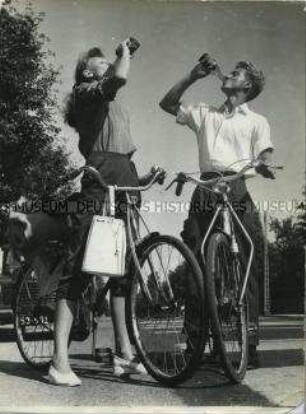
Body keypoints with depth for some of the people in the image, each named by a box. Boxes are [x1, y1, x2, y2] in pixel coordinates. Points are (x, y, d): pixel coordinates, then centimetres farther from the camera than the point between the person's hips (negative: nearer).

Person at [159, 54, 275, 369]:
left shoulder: (256, 121, 16)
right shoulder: (204, 113, 25)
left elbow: (266, 158, 4)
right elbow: (167, 104, 22)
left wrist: (263, 167, -21)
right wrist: (194, 76, 17)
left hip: (237, 192, -3)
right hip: (205, 190, 3)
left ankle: (250, 343, -2)